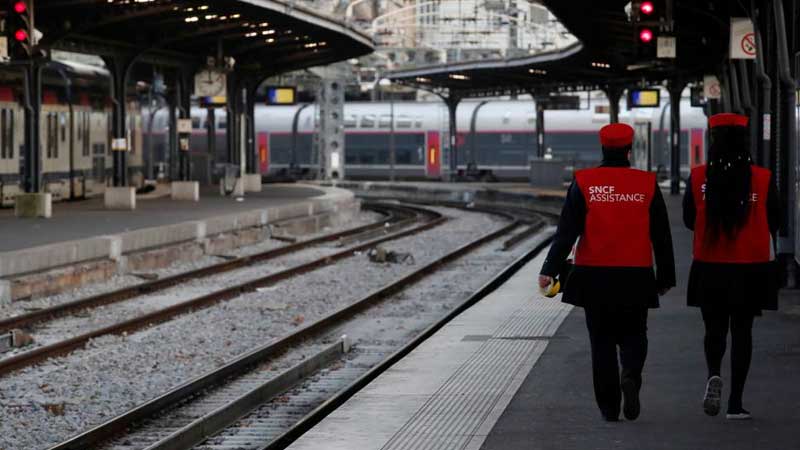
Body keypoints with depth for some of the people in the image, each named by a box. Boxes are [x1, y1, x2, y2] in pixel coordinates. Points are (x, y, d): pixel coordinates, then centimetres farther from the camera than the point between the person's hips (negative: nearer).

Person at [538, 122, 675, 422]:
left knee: (602, 341, 9)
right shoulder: (647, 184, 0)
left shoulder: (583, 183, -3)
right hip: (636, 276, 0)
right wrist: (666, 277, 13)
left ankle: (609, 407, 7)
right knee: (633, 335, 13)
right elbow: (661, 236, 4)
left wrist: (550, 270, -7)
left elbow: (567, 231, -8)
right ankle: (631, 375, -17)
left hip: (595, 276, 0)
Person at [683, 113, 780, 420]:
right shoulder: (762, 179, -7)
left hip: (709, 268, 1)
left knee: (715, 328, 15)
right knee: (742, 331, 7)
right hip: (751, 268, 0)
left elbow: (689, 220, 2)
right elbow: (774, 223, 2)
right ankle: (735, 403, 6)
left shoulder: (698, 177, -7)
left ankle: (713, 374, -13)